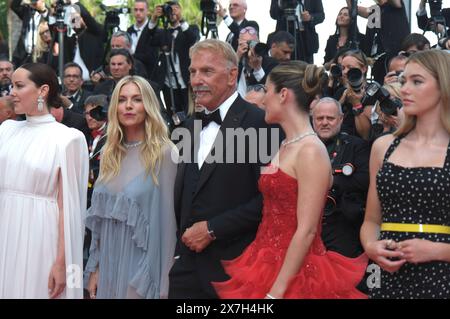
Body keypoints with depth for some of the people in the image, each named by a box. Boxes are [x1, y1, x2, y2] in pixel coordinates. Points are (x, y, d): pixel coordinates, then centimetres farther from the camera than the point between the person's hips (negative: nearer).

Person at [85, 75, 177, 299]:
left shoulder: (164, 153, -10)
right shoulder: (109, 154, 7)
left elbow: (167, 220, -10)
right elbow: (99, 216, 11)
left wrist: (162, 285, -11)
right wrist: (94, 268, 9)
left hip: (142, 267, -5)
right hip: (108, 265, 5)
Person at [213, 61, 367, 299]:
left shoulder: (311, 151, -15)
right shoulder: (286, 147, 12)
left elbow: (306, 231, -19)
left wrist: (277, 291, -20)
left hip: (293, 275, -8)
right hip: (269, 264, 8)